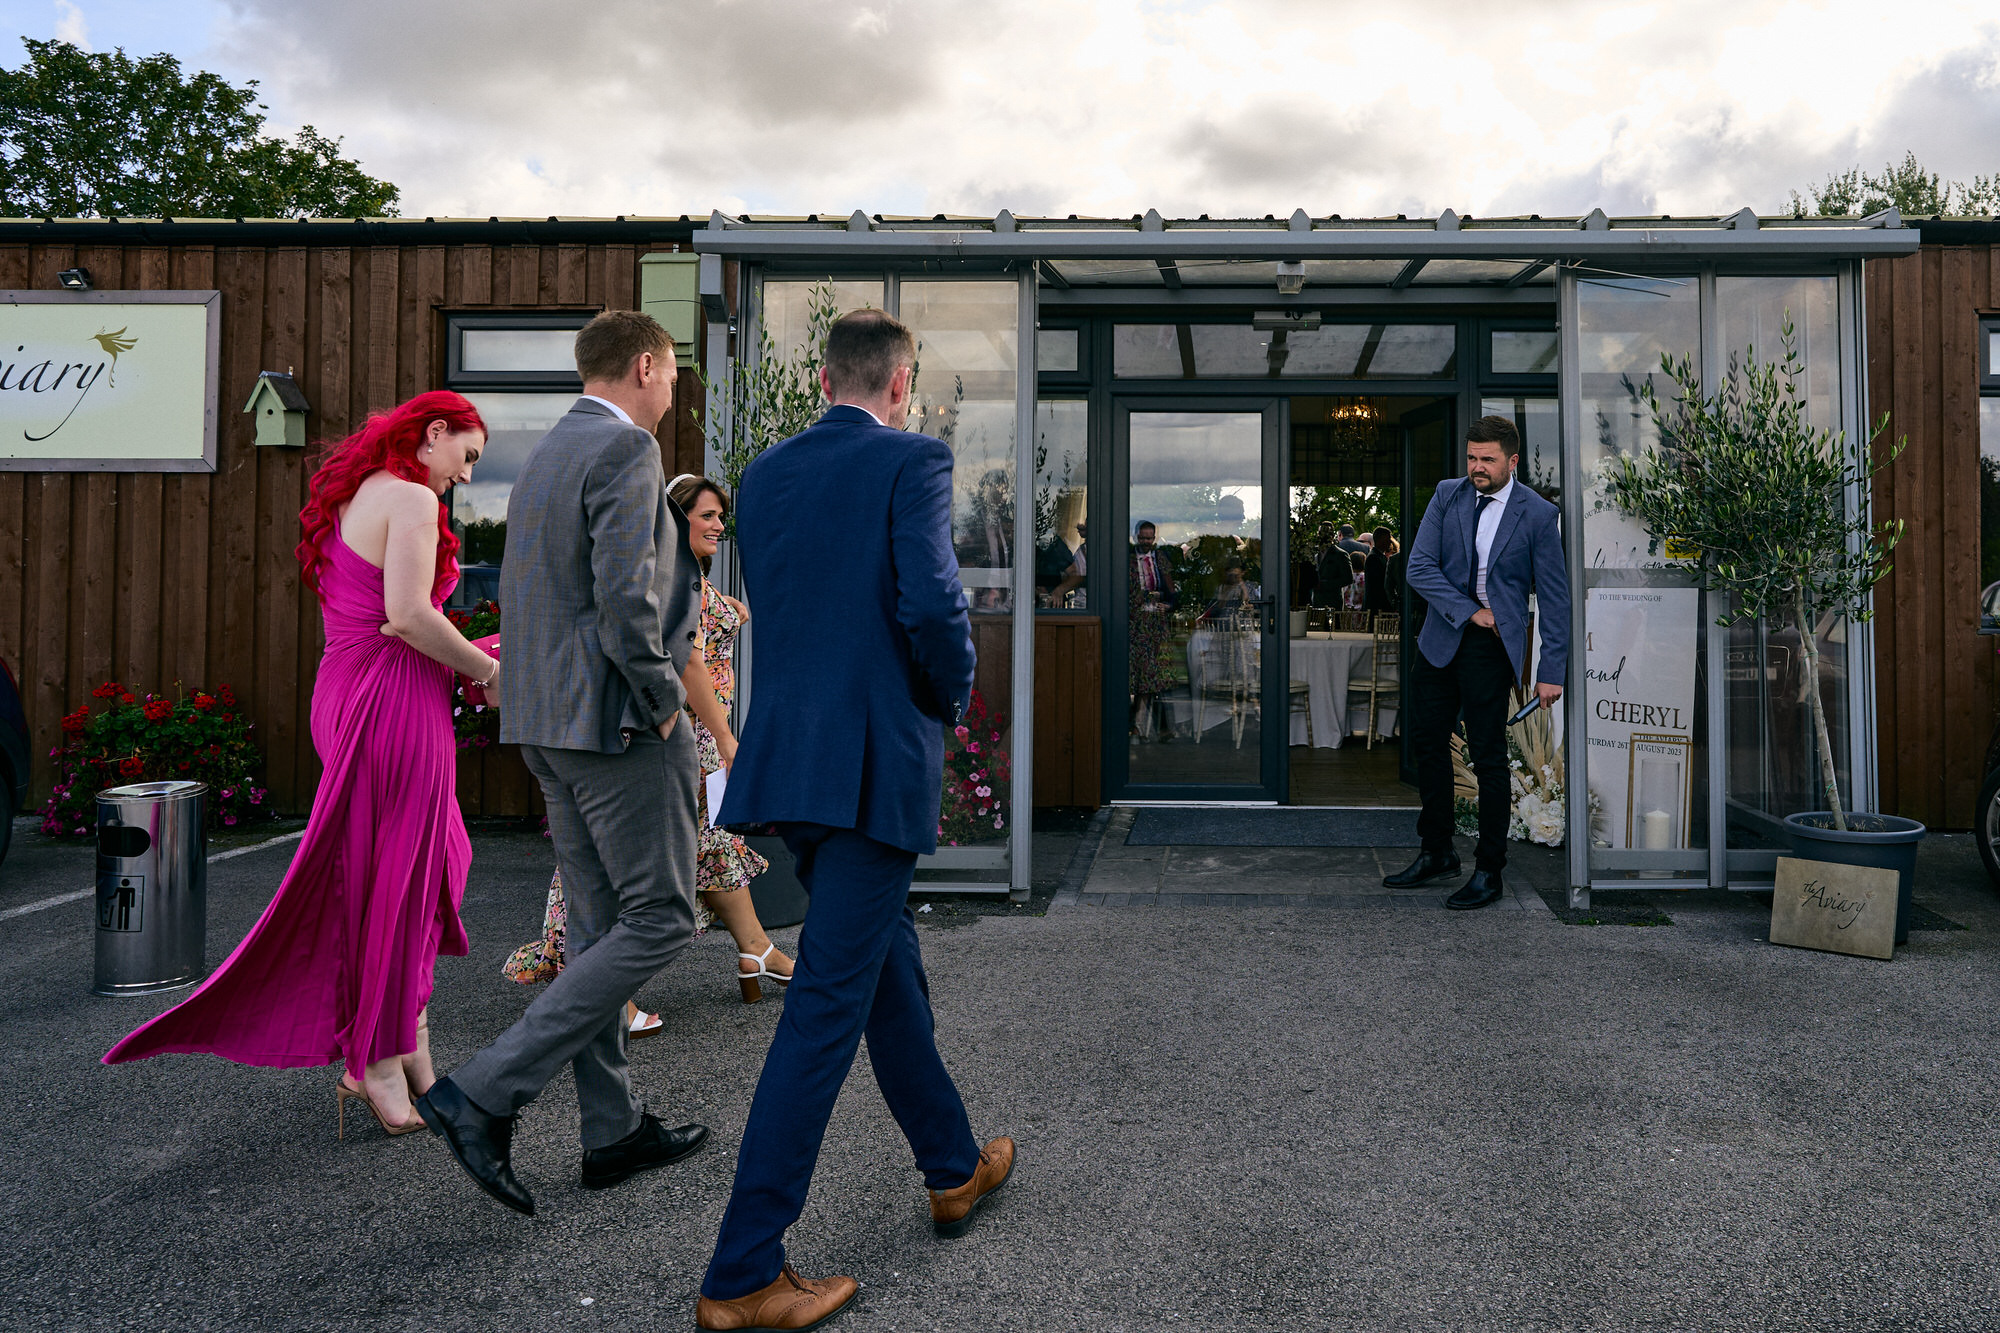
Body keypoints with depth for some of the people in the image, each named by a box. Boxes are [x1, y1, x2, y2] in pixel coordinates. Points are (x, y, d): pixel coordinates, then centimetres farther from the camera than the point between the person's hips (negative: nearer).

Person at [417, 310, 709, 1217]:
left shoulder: (543, 456, 17)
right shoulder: (626, 450, -12)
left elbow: (517, 594, 20)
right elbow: (625, 598, -23)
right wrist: (662, 698, -12)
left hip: (549, 721, 10)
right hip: (619, 720, -10)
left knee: (599, 928, 13)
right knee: (660, 919, -2)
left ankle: (612, 1130, 21)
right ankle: (484, 1094, -5)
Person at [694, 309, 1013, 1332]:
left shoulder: (763, 475, 11)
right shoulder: (912, 461, -8)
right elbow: (932, 604, -18)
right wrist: (953, 695, -1)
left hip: (785, 751, 8)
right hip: (876, 760, -8)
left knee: (888, 968, 22)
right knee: (828, 1006, -3)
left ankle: (955, 1169, 39)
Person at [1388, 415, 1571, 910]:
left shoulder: (1537, 514, -6)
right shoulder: (1447, 497, 3)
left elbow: (1555, 597, -5)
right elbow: (1419, 567, -3)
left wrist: (1552, 671, -9)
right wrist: (1469, 610, -12)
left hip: (1492, 646, -4)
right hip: (1440, 637, 5)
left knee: (1488, 757, -2)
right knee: (1427, 742, 10)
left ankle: (1489, 873, 10)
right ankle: (1436, 854, 25)